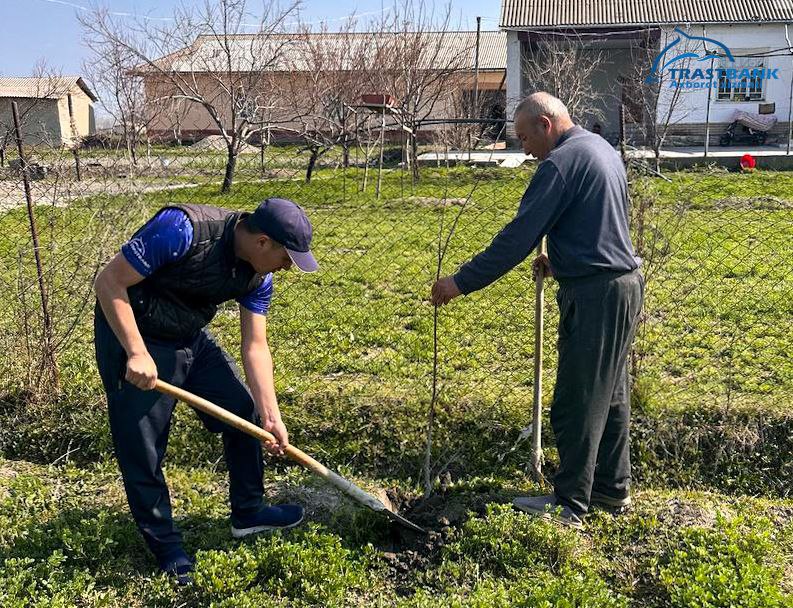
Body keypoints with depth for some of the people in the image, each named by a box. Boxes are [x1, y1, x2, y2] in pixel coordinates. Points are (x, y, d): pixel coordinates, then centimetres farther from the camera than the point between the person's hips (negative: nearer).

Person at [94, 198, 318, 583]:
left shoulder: (258, 276, -9)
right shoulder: (182, 229, -31)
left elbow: (255, 347, -4)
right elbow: (109, 282, -26)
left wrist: (271, 417, -9)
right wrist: (137, 353, -31)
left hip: (191, 340, 7)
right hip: (131, 337, -7)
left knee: (245, 412, 8)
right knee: (142, 451, -1)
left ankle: (247, 512, 26)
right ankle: (165, 546, 21)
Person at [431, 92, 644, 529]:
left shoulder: (561, 162, -16)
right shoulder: (602, 149, 14)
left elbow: (518, 236, -20)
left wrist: (461, 282, -16)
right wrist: (560, 262, 20)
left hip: (593, 296, -10)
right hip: (625, 284, 10)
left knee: (576, 404, -1)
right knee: (611, 393, 18)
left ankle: (570, 506, 10)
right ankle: (613, 487, 30)